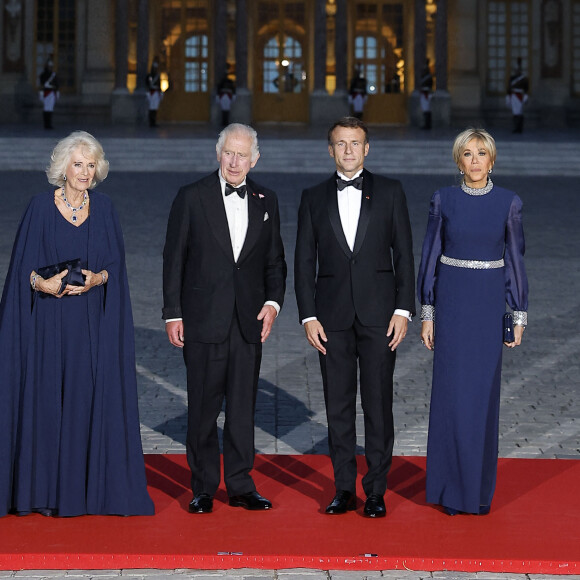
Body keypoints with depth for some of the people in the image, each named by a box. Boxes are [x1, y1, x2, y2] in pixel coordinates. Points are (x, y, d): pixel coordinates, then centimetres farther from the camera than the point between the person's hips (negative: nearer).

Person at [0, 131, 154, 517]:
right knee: (49, 398, -1)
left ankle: (94, 488, 7)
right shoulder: (42, 207, 0)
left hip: (94, 323, 2)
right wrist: (42, 283, -18)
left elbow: (116, 264, 6)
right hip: (50, 322, -2)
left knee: (94, 398, 0)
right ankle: (48, 490, 7)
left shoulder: (104, 208, 7)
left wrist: (97, 279, -13)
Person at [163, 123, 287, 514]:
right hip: (203, 320, -2)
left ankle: (241, 486, 15)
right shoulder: (192, 198, 0)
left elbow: (275, 260, 14)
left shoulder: (266, 201, 9)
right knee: (203, 408, 3)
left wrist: (273, 301, -2)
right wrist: (173, 314, -4)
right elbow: (174, 259, 0)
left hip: (249, 321, 2)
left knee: (244, 407, 6)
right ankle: (204, 488, 13)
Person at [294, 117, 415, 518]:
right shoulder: (314, 198, 8)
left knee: (379, 404, 0)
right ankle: (345, 489, 14)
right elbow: (304, 262, 7)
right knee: (338, 405, 5)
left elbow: (404, 254, 3)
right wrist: (309, 316, -2)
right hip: (333, 316, 1)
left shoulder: (390, 192, 5)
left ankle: (376, 491, 8)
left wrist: (403, 309, -5)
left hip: (378, 313, -1)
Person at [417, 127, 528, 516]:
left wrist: (519, 315, 1)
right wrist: (427, 312, 0)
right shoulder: (444, 200, 1)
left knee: (484, 392, 3)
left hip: (490, 303, 0)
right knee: (452, 391, -1)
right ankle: (451, 487, 9)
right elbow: (431, 256, 3)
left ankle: (480, 488, 15)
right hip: (451, 301, 0)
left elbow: (515, 259, 3)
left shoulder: (509, 203, 0)